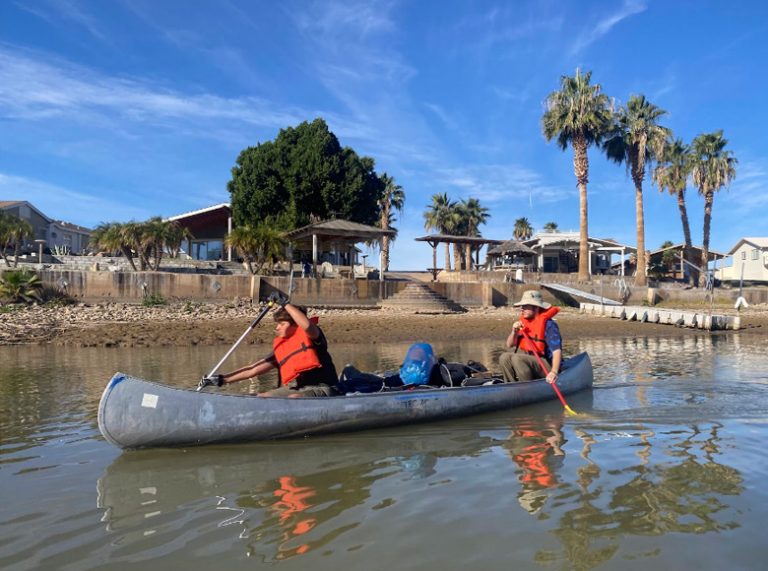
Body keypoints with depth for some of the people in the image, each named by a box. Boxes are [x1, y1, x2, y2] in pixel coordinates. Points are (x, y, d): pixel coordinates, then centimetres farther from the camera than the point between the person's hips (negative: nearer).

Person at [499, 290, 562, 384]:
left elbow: (557, 350, -25)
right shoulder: (523, 321, 6)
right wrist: (514, 332, -9)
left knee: (516, 358, -28)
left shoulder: (548, 324, -15)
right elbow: (509, 345, 11)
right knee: (504, 358, -11)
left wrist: (554, 372, -40)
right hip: (529, 360, 7)